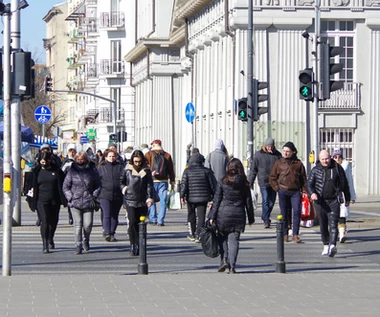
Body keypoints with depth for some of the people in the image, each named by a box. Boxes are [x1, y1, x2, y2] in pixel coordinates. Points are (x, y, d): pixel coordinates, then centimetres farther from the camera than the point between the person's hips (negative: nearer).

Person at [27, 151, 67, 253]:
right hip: (41, 200, -1)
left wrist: (64, 199, 0)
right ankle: (45, 244, -13)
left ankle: (50, 240, 37)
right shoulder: (36, 171, 4)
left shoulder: (56, 171, 2)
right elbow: (32, 185, 10)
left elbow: (62, 184, 5)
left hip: (55, 201, 1)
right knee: (44, 221, -12)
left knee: (53, 221, 13)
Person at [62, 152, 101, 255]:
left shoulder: (92, 170, 4)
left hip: (88, 203, 0)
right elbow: (65, 187, 7)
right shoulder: (72, 171, 4)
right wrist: (70, 197, -4)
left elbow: (98, 185, 11)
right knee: (78, 224, -2)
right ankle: (78, 245, 3)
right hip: (75, 202, 0)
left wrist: (94, 196, 0)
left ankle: (86, 240, 24)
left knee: (88, 224, -4)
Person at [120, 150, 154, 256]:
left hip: (142, 202, 1)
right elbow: (121, 181, 19)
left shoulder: (146, 170, 5)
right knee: (132, 222, -13)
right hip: (130, 200, -1)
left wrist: (150, 198, -7)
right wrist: (124, 189, 2)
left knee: (140, 223, 2)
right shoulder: (127, 170, 5)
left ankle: (138, 245, 11)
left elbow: (149, 185, 4)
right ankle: (133, 245, -5)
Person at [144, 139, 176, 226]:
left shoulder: (149, 154, 1)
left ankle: (153, 219, 4)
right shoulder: (167, 155, 9)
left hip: (152, 181, -2)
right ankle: (160, 221, -2)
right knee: (162, 201, 3)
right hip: (163, 181, 2)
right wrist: (172, 181, 13)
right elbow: (171, 170, 10)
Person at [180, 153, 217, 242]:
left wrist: (182, 196, -3)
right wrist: (213, 195, 16)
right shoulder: (206, 171, 0)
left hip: (191, 198, 1)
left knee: (191, 215, 17)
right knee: (201, 216, 1)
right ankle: (198, 235, -7)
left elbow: (184, 184, -7)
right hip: (203, 198, -1)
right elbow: (212, 185, 4)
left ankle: (192, 234, 24)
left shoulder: (187, 171, -1)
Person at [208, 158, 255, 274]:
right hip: (238, 215, 1)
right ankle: (232, 266, -2)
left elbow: (216, 200, -3)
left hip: (223, 213, -1)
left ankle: (224, 259, -1)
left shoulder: (223, 182, -4)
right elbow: (248, 201, 6)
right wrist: (251, 218, 14)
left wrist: (212, 216, 1)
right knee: (234, 239, 3)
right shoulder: (244, 183, 2)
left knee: (222, 238, 15)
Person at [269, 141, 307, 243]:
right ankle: (285, 235, 11)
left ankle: (295, 235, -8)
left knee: (297, 211, -10)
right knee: (284, 213, 4)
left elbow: (303, 178, 13)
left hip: (296, 192, 0)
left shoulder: (298, 163, 7)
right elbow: (272, 177, 12)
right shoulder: (278, 163, 7)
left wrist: (303, 190, 3)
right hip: (283, 192, 0)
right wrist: (277, 188, 1)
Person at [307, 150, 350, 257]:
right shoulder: (315, 170, 4)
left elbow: (344, 184, 14)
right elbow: (309, 184, 1)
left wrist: (347, 198, 19)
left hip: (334, 201, -1)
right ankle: (326, 245, 20)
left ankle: (332, 246, -25)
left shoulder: (337, 168, 5)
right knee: (323, 225, 8)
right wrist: (312, 193, -20)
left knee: (333, 224, -13)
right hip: (320, 201, 1)